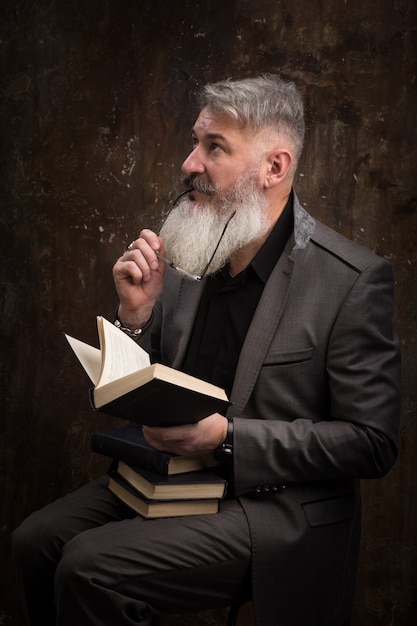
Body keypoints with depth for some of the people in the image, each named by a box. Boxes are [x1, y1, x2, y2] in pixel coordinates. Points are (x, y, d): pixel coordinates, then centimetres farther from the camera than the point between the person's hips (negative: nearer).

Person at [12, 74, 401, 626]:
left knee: (89, 566, -21)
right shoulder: (188, 258, 3)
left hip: (276, 507, -6)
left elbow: (372, 443, -15)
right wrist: (137, 312, -10)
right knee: (35, 540, -8)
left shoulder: (353, 281, -16)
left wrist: (227, 437, -22)